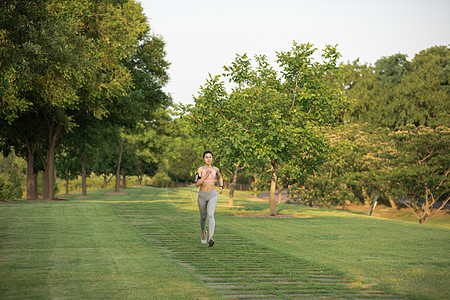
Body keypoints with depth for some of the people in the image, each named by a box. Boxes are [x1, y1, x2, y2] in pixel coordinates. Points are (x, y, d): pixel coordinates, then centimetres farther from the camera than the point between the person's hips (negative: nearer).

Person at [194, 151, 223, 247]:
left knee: (211, 215, -22)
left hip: (213, 195, 0)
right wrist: (206, 175, -25)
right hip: (202, 195, 0)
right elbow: (197, 184, -16)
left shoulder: (215, 169, 5)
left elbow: (220, 177, 27)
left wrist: (221, 186, 10)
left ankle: (210, 238, -32)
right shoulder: (200, 169, -6)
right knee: (203, 217, 16)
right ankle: (203, 232, 47)